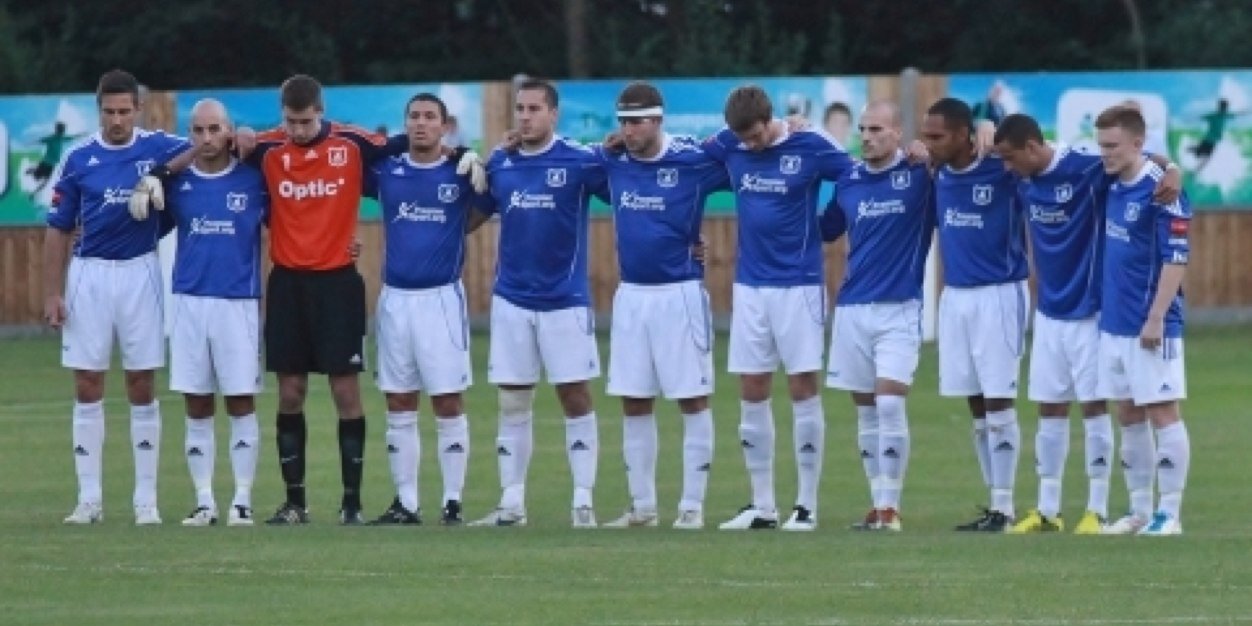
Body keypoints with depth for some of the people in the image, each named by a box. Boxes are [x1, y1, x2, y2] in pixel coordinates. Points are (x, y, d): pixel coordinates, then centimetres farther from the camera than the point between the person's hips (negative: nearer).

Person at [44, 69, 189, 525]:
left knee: (141, 386, 2)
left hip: (140, 272, -1)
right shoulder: (79, 160, 3)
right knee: (87, 386, 2)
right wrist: (52, 294, 2)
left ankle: (146, 499, 7)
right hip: (89, 274, 1)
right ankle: (89, 499, 7)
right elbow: (58, 230, 7)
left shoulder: (157, 148, 0)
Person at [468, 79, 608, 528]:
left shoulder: (580, 161, -6)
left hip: (565, 300, -4)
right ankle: (511, 504, 12)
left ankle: (583, 502, 2)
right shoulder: (498, 165, 5)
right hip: (511, 300, 4)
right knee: (512, 403, 7)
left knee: (576, 398, -2)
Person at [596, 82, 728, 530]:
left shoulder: (694, 160, -9)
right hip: (630, 294, 5)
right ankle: (642, 506, 15)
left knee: (693, 400, -1)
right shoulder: (611, 162, 4)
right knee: (634, 403, 8)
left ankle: (692, 506, 4)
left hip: (680, 292, -5)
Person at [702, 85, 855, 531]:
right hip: (749, 285, 4)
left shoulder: (810, 147, -8)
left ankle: (807, 505, 3)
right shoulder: (728, 146, 2)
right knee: (751, 393, 5)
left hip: (798, 285, -4)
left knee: (803, 389, -3)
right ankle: (762, 506, 12)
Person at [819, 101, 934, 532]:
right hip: (852, 307, 5)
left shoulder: (920, 174, -4)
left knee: (889, 403, -13)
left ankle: (891, 505, -9)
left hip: (899, 308, -5)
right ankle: (878, 504, 14)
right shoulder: (848, 181, 9)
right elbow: (825, 230, 20)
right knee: (865, 411, 7)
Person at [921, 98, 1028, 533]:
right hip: (954, 296, 6)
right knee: (976, 407, 9)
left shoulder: (1002, 170, -14)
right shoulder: (940, 175, 4)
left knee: (998, 403, -5)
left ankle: (1004, 507, 0)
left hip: (998, 295, -6)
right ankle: (994, 504, 15)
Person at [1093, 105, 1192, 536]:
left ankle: (1170, 514, 1)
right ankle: (1139, 511, 19)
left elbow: (1176, 258, -17)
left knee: (1162, 413, -3)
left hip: (1150, 329, -8)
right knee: (1129, 417, 12)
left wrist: (1156, 318, -19)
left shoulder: (1160, 190, -15)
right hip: (1114, 324, 8)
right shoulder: (1113, 187, 8)